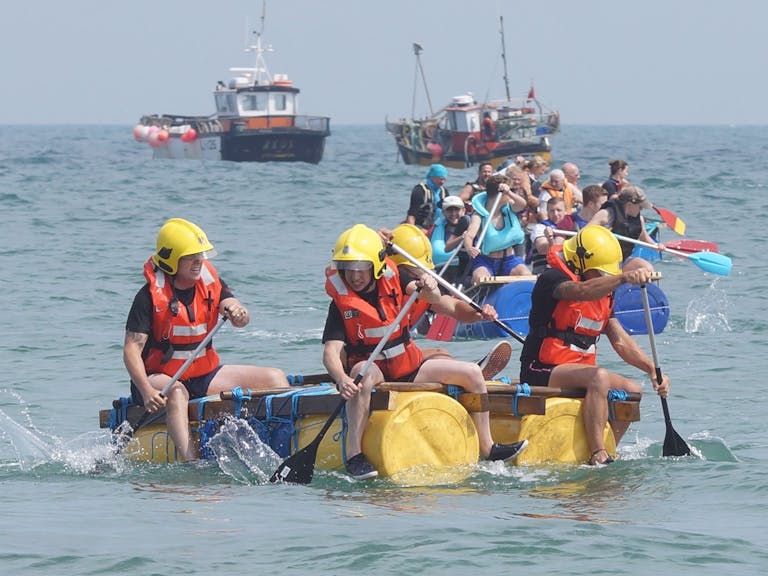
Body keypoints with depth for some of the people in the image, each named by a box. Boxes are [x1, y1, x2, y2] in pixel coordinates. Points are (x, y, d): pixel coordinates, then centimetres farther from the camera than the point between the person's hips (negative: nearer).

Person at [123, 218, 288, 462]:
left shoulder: (211, 283, 3)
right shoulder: (150, 296, -14)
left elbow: (241, 318, -11)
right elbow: (132, 349, -21)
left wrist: (238, 313, -38)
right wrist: (146, 391, -37)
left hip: (205, 375, 6)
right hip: (159, 376, -6)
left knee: (274, 377, -4)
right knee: (176, 393, -40)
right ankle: (189, 462, -57)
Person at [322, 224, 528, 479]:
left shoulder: (392, 282, -1)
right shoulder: (341, 302, -13)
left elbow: (433, 299, -13)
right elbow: (331, 352, -24)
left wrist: (430, 290, -38)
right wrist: (341, 379, -45)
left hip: (409, 369, 5)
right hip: (376, 374, -5)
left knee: (472, 373, -4)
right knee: (365, 372, -40)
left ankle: (487, 448, 4)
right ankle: (354, 455, -43)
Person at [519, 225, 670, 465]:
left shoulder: (603, 293, 15)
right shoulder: (551, 279, -12)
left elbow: (620, 340, 12)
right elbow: (582, 292, -35)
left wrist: (652, 369, -3)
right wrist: (624, 278, -50)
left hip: (579, 370, 9)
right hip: (542, 373, -9)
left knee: (633, 390, 0)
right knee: (599, 377, -32)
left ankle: (606, 450, 3)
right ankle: (598, 456, -37)